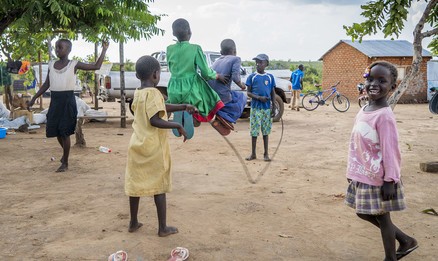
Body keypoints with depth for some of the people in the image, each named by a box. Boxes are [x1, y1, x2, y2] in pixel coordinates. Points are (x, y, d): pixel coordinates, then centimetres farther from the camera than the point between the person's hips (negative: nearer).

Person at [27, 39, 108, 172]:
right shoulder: (51, 64, 10)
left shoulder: (74, 64, -3)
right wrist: (33, 99, 14)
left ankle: (65, 163, 9)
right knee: (55, 130, 10)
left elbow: (96, 66, -4)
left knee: (64, 131, -2)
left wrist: (104, 50, -8)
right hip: (54, 100, 5)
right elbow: (46, 84, 15)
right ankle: (65, 152, 39)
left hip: (67, 100, -5)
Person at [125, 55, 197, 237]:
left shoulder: (138, 93, 10)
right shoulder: (153, 93, -16)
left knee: (135, 184, 14)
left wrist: (183, 107, 16)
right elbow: (155, 120, -24)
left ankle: (133, 223, 26)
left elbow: (161, 108, 17)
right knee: (159, 186, 3)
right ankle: (163, 228, 11)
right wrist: (177, 126, -16)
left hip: (137, 144, 8)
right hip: (153, 147, -7)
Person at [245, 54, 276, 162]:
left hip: (267, 108, 1)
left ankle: (266, 154, 16)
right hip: (255, 107, -1)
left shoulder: (270, 77, 5)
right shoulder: (252, 77, 1)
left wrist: (274, 107, 2)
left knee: (266, 131, 7)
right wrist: (259, 97, -16)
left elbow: (273, 93, 8)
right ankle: (253, 154, 14)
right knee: (254, 131, 2)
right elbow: (249, 93, 0)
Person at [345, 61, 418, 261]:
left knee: (382, 217, 7)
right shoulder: (363, 110, 5)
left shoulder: (384, 115, -21)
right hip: (362, 175, 9)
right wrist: (352, 172, 17)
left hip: (378, 178, -9)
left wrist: (390, 180, -20)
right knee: (364, 213, 20)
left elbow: (390, 150, -21)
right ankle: (406, 241, 37)